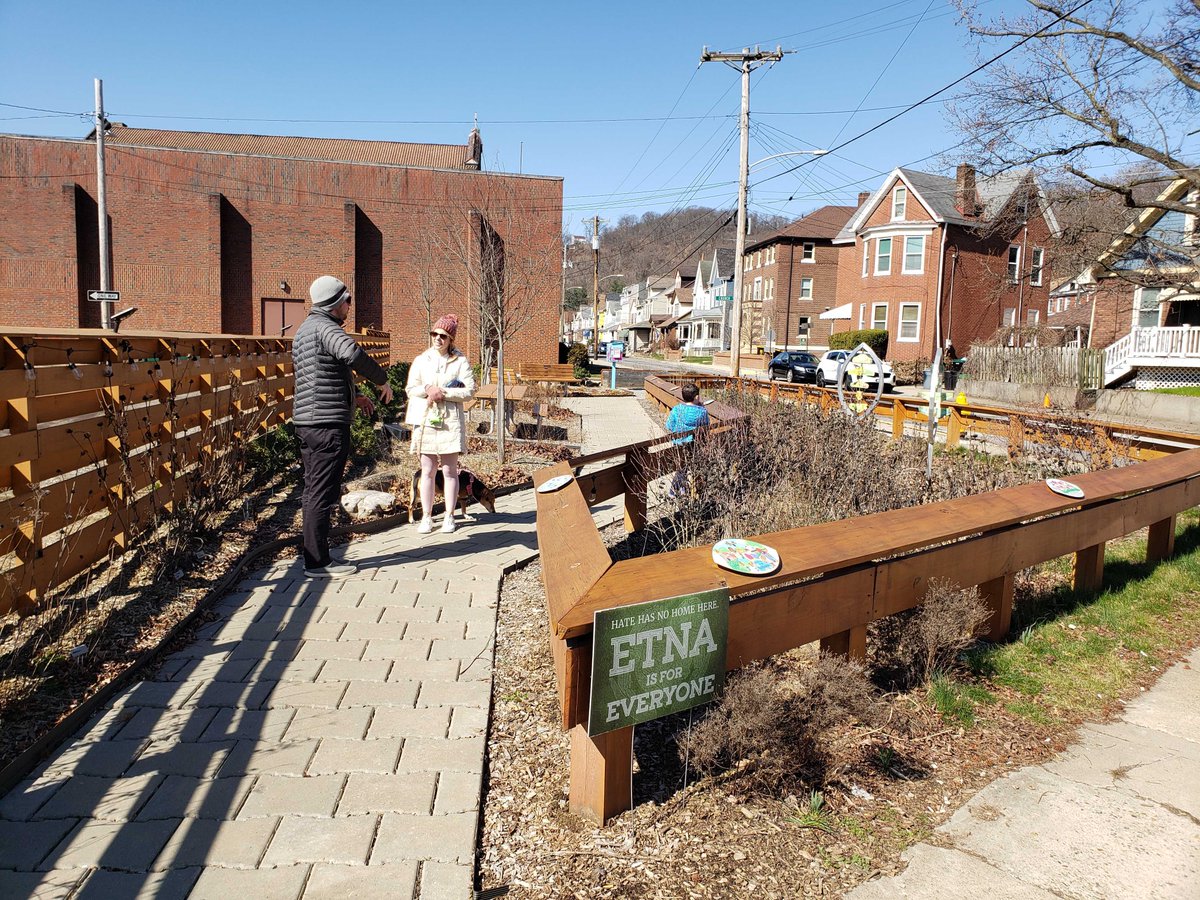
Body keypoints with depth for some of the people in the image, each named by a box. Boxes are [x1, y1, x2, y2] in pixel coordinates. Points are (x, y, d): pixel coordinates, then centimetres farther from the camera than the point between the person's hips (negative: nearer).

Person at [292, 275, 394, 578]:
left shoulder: (304, 330, 21)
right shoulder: (325, 327, -12)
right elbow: (352, 353, -33)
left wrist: (355, 396, 31)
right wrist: (382, 379, -20)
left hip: (307, 422, 10)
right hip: (328, 423, -10)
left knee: (314, 492, 14)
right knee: (324, 494, -5)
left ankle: (315, 558, 22)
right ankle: (318, 562, 0)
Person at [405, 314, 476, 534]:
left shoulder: (460, 361, 2)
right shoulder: (421, 360, 10)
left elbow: (469, 391, -4)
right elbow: (410, 389, 7)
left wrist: (443, 393, -13)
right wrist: (427, 389, -12)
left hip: (450, 421, -2)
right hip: (425, 419, 2)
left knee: (449, 470, 2)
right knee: (427, 471, 5)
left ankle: (449, 516, 11)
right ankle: (426, 517, 10)